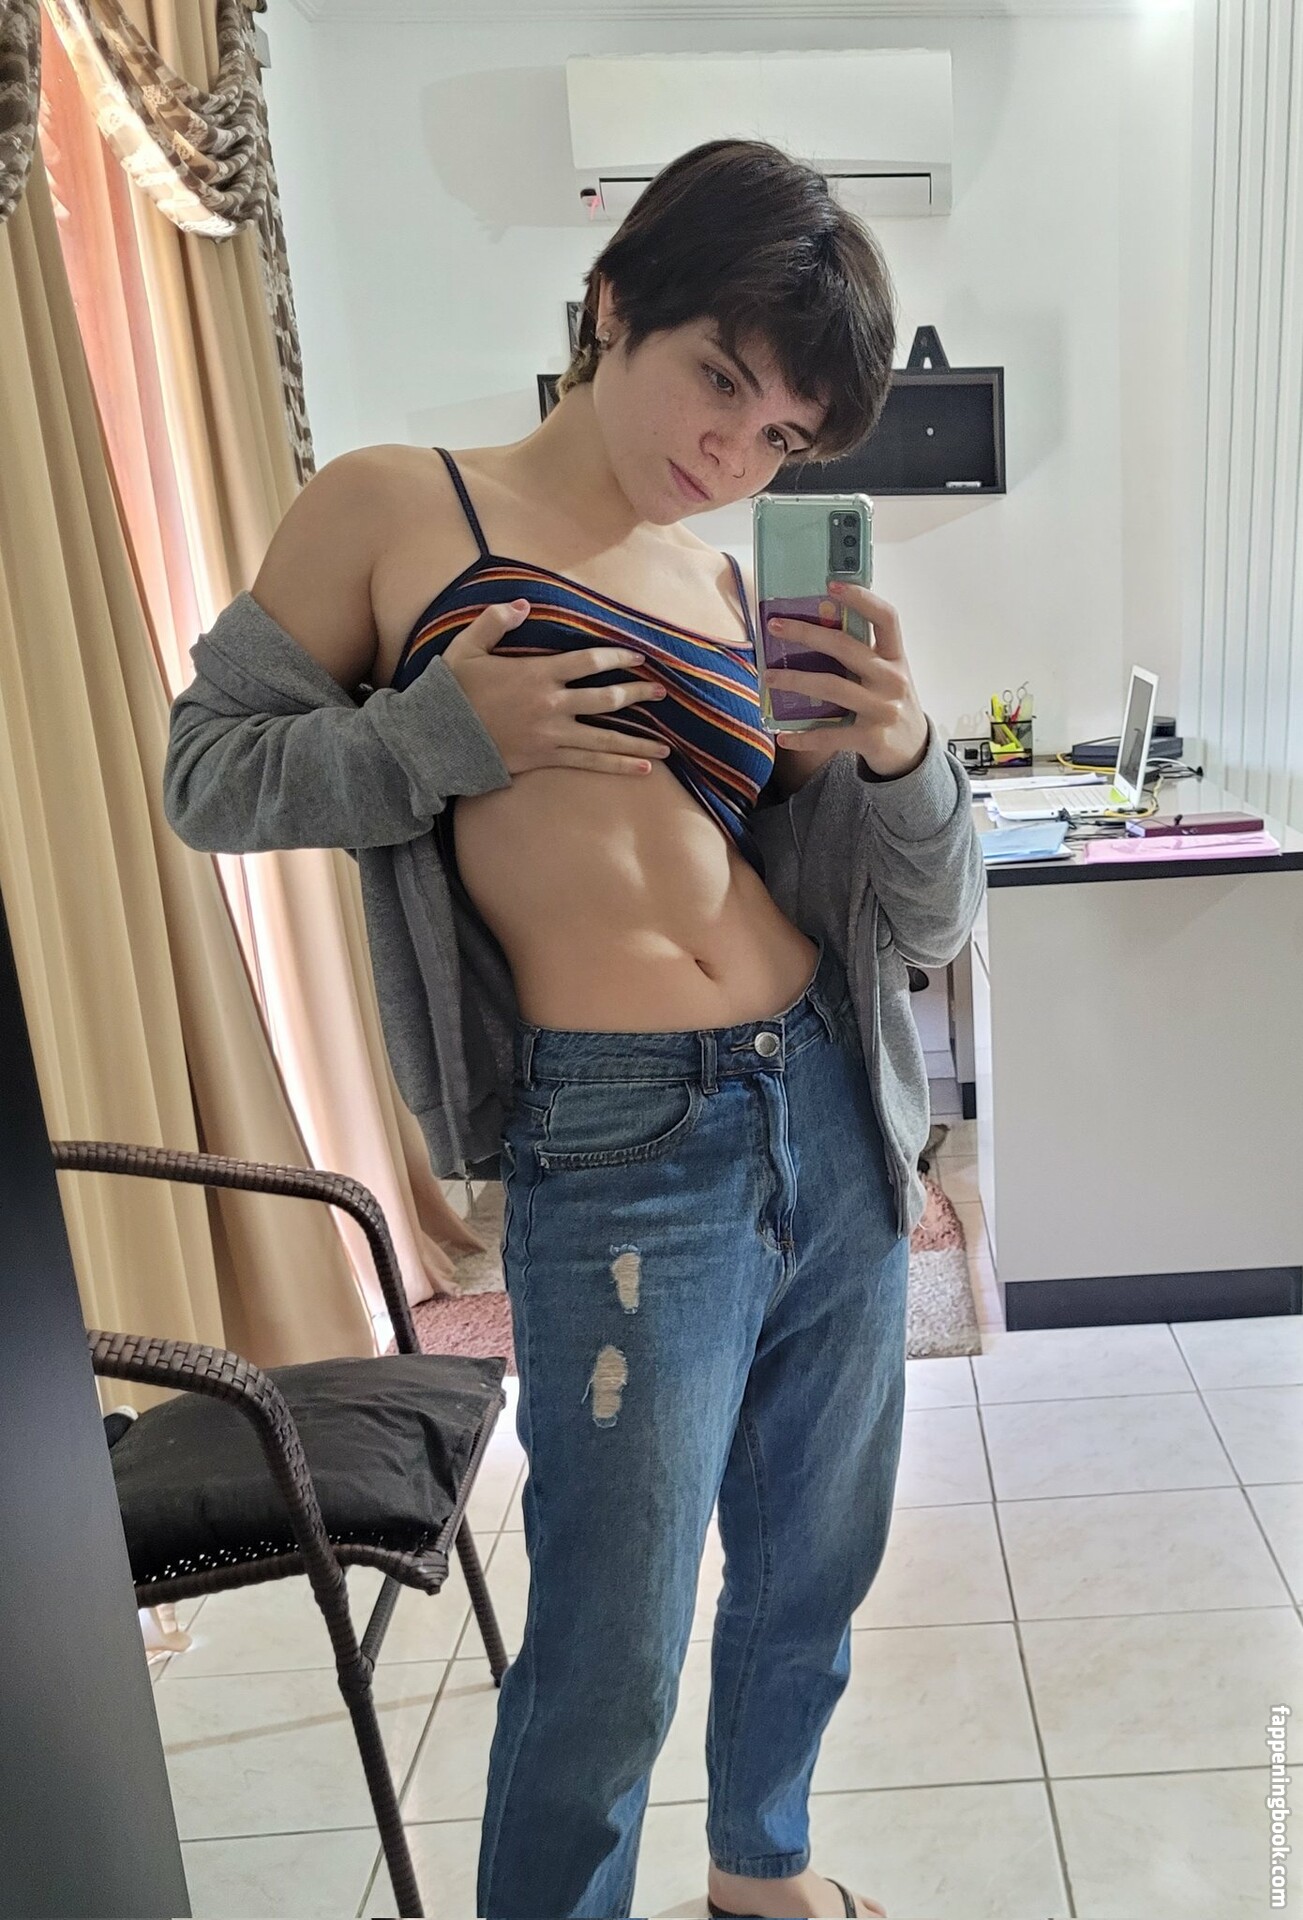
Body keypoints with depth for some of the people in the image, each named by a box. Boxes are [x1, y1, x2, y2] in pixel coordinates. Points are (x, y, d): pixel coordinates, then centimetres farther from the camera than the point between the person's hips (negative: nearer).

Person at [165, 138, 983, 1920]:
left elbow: (925, 920, 9)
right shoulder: (392, 508, 0)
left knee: (815, 1572, 22)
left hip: (838, 1123, 6)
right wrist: (446, 734, -12)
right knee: (610, 1668, 4)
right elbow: (208, 770, 3)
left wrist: (902, 753, -12)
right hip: (620, 1153, -5)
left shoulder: (743, 600, 10)